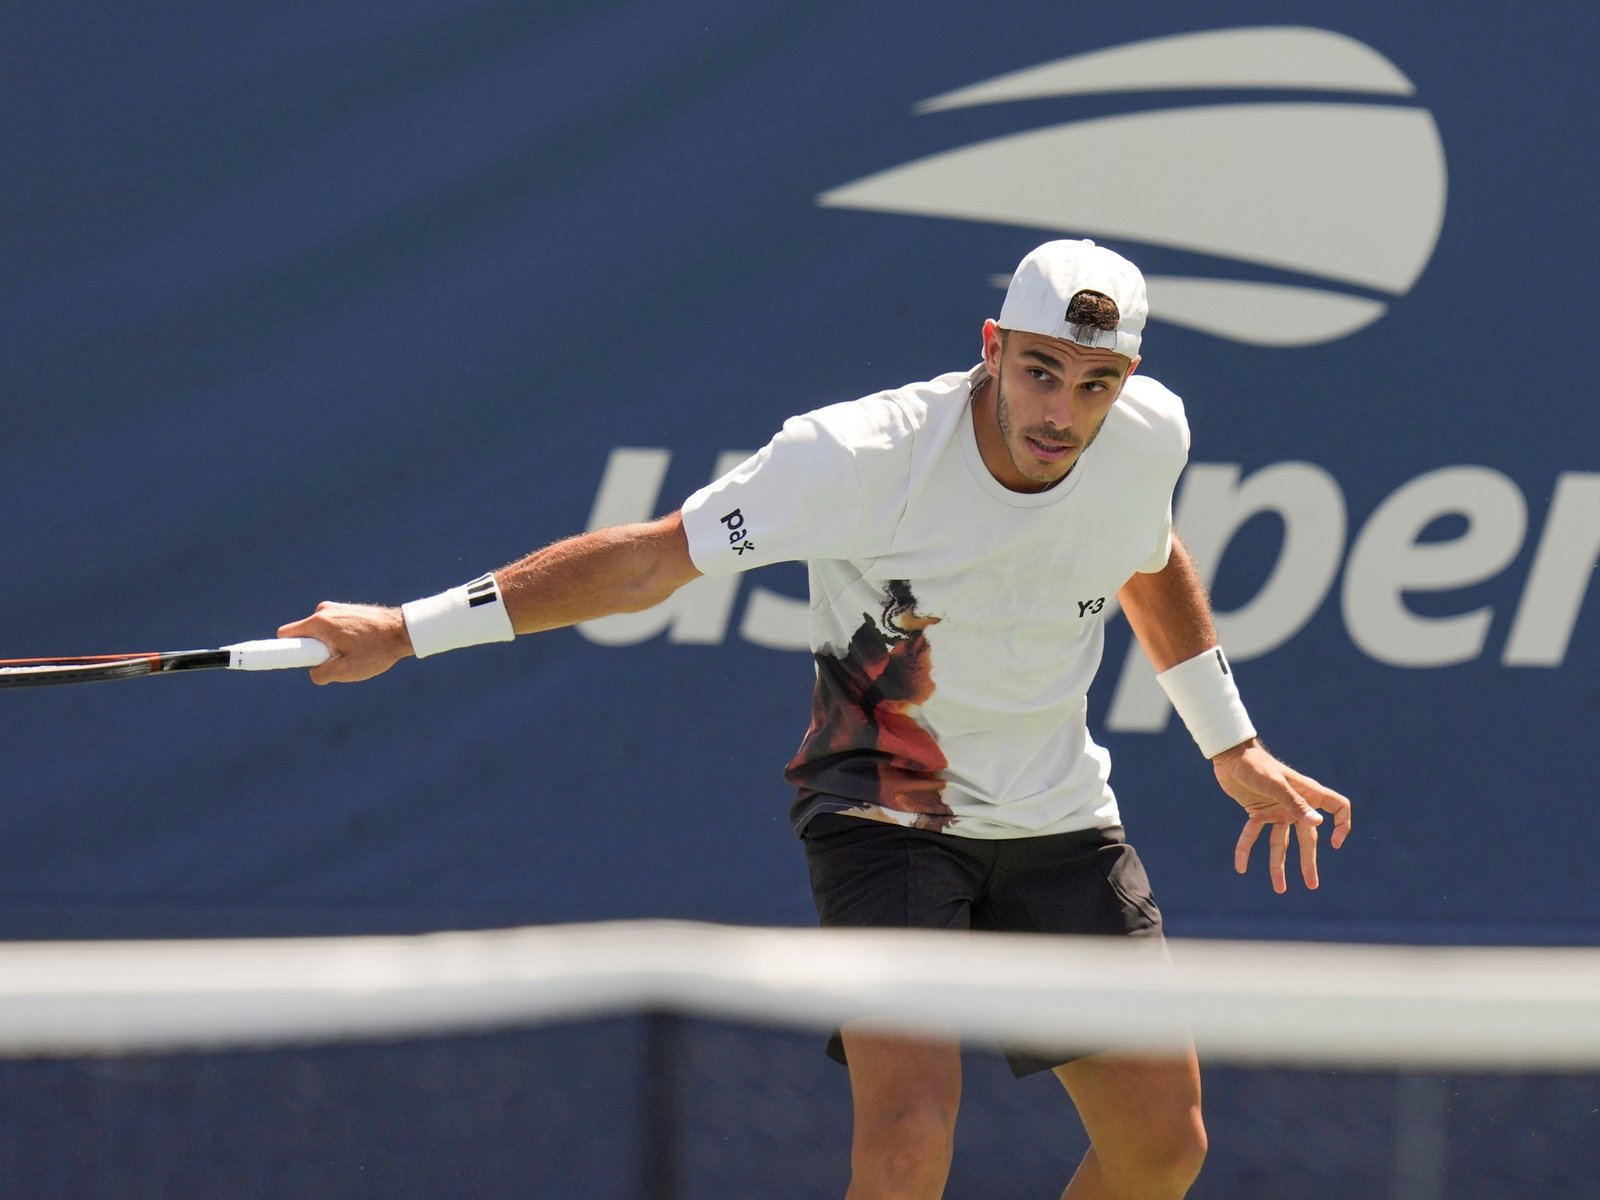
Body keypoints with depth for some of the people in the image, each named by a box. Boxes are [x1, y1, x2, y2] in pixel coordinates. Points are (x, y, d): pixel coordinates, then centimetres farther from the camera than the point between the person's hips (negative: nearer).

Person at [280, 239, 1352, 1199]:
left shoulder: (1149, 436, -10)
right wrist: (408, 630, -23)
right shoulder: (862, 457, -25)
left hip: (1059, 822, 5)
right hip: (882, 811, -5)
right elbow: (649, 561, -20)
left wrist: (1233, 747, 23)